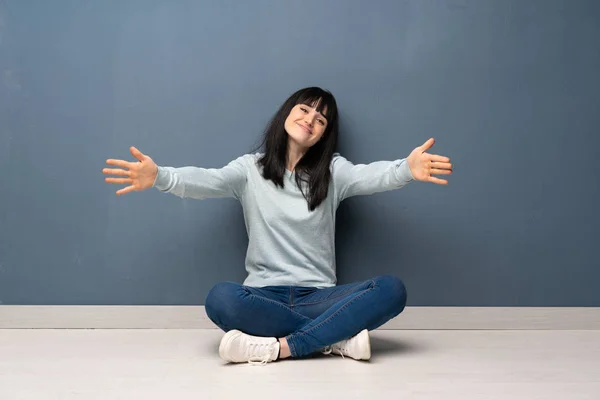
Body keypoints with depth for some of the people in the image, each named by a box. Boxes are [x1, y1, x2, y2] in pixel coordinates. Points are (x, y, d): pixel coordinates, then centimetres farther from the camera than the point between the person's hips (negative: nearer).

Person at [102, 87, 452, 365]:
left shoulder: (333, 170, 5)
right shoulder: (250, 169, 5)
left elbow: (372, 176, -16)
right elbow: (206, 181, -14)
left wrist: (407, 169, -40)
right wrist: (160, 177, -36)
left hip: (318, 297, 1)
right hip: (265, 296, 0)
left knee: (392, 289, -26)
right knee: (220, 299, -35)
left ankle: (276, 347, -28)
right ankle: (338, 338, -24)